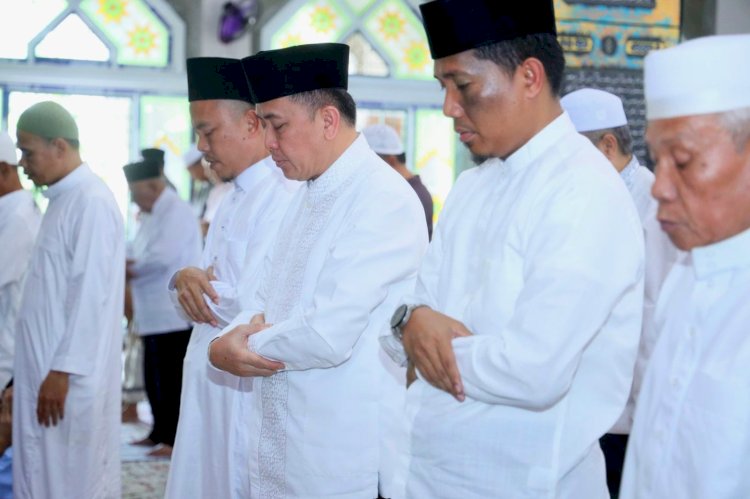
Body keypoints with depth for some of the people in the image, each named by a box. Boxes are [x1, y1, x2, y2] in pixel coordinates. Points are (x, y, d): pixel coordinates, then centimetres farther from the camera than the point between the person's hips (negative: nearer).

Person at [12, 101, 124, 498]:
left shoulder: (92, 202, -16)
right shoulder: (63, 198, 13)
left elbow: (91, 295, -20)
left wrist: (62, 371, -19)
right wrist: (47, 370, 17)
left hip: (69, 376, -9)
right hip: (45, 367, 9)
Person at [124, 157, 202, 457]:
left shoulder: (176, 212, -11)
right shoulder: (153, 216, 19)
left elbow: (162, 257, -21)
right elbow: (146, 257, 18)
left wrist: (129, 269, -7)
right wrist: (130, 265, -4)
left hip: (175, 314, -10)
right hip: (154, 314, 10)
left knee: (171, 379, -5)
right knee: (154, 378, 13)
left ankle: (175, 439, 1)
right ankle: (160, 433, 23)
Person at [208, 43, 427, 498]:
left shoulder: (384, 201, -18)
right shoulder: (309, 195, 11)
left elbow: (328, 336, -26)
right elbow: (267, 299, 12)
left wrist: (234, 344, -10)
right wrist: (237, 335, -10)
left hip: (347, 460, -8)